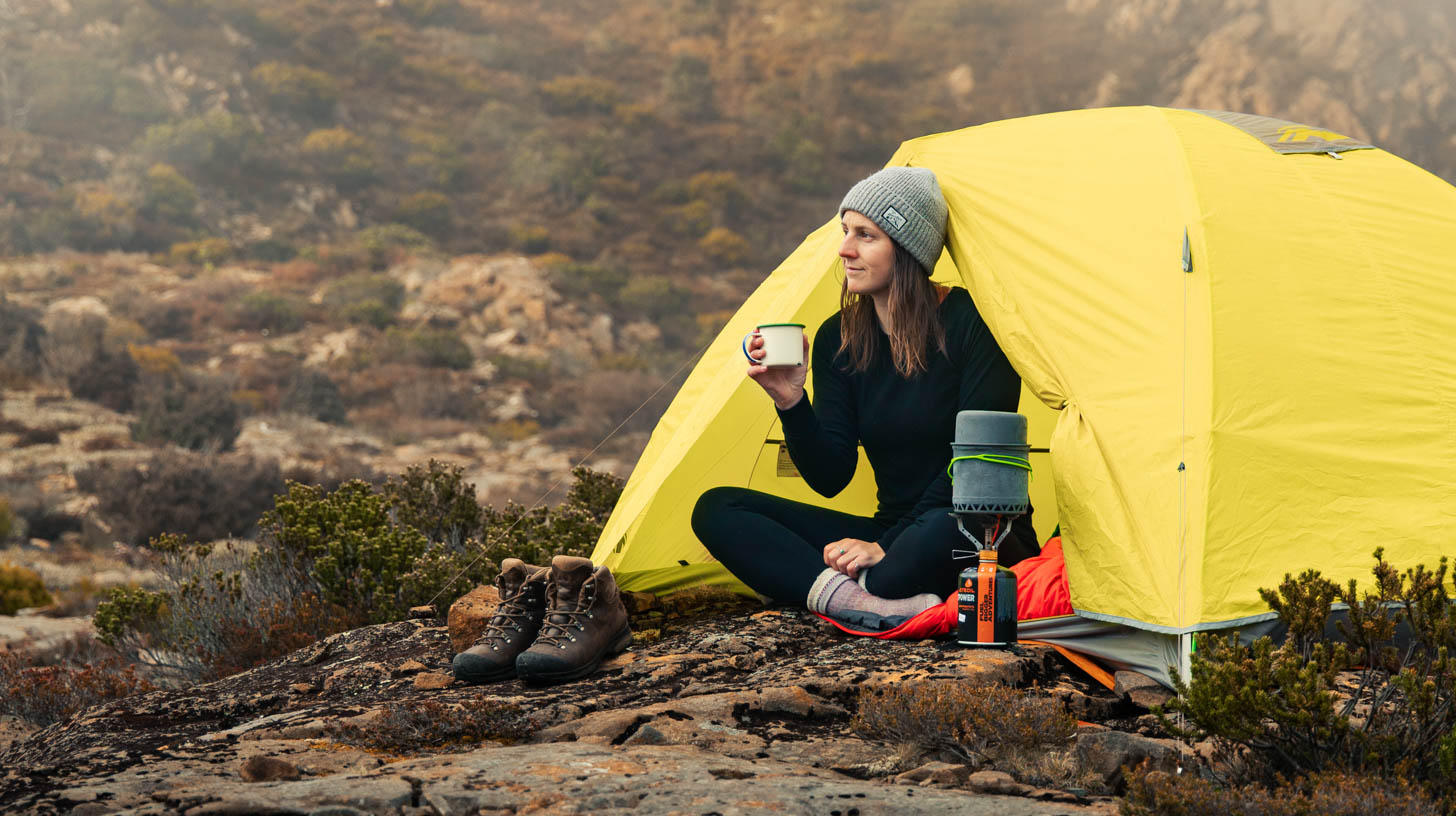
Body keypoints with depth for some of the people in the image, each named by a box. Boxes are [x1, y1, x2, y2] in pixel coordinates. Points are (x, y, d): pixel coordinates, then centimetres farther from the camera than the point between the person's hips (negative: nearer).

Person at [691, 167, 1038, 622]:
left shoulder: (969, 322, -11)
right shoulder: (837, 341, 4)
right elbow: (830, 478, 0)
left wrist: (889, 546, -18)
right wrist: (791, 401, -17)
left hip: (978, 537, -6)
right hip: (893, 534, 7)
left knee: (945, 531, -45)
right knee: (716, 509, -12)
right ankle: (881, 604, -32)